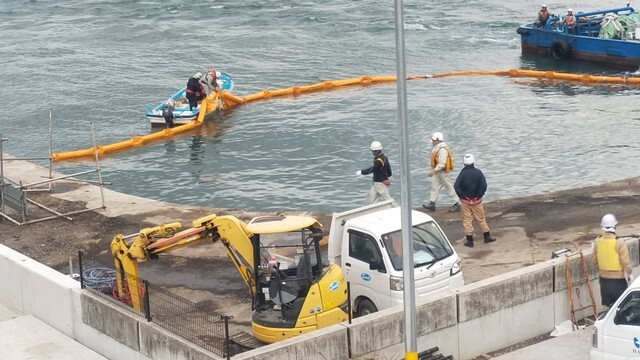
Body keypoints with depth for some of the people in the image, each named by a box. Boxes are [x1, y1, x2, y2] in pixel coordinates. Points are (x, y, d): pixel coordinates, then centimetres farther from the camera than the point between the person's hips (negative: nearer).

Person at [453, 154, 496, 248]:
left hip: (465, 201, -1)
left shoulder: (463, 173, -10)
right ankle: (487, 237, 24)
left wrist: (462, 196, -9)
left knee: (467, 220, 7)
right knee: (481, 219, 15)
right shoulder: (478, 172, -7)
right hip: (477, 201, 1)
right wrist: (479, 196, -6)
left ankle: (469, 241, 9)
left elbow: (456, 186, -19)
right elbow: (484, 185, -15)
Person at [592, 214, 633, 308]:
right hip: (618, 279, -5)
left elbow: (595, 260, 7)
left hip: (604, 278, 5)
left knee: (609, 305, 16)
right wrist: (629, 273, 1)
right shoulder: (619, 242, -20)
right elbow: (625, 261, -15)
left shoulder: (598, 241, -4)